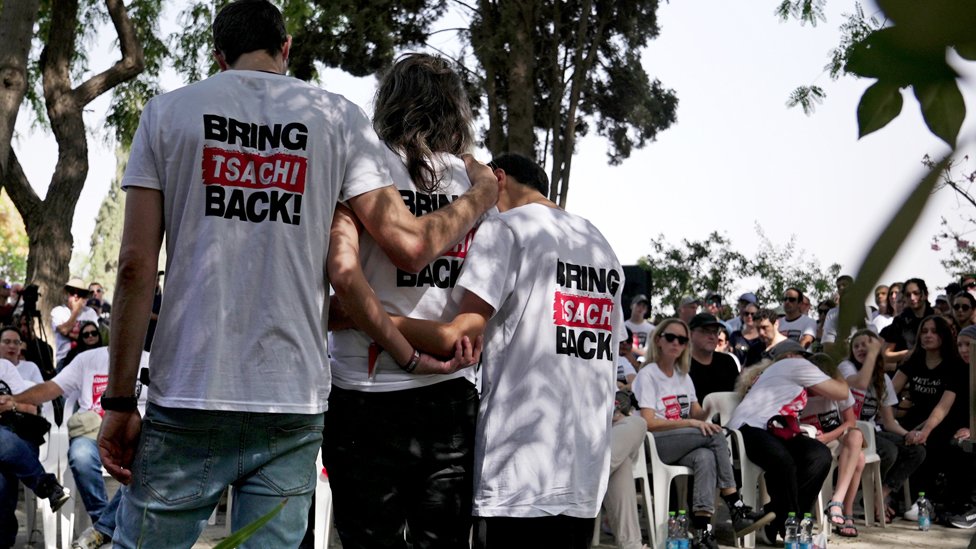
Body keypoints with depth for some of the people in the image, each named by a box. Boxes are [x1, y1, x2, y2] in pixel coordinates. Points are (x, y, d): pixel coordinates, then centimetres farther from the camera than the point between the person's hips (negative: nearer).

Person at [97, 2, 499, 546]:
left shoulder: (168, 111, 6)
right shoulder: (340, 117, 6)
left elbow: (137, 265, -1)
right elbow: (409, 246, -2)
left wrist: (120, 402, 2)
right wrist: (482, 195, 17)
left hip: (189, 398, -1)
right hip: (294, 405, 1)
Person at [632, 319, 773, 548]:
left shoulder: (684, 376, 20)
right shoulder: (647, 375, -2)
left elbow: (696, 414, 17)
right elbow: (648, 423, -13)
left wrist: (706, 412, -8)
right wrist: (690, 422, -20)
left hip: (684, 447, 6)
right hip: (656, 445, -5)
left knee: (706, 457, -32)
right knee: (715, 434, -27)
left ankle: (703, 529, -41)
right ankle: (736, 509, -23)